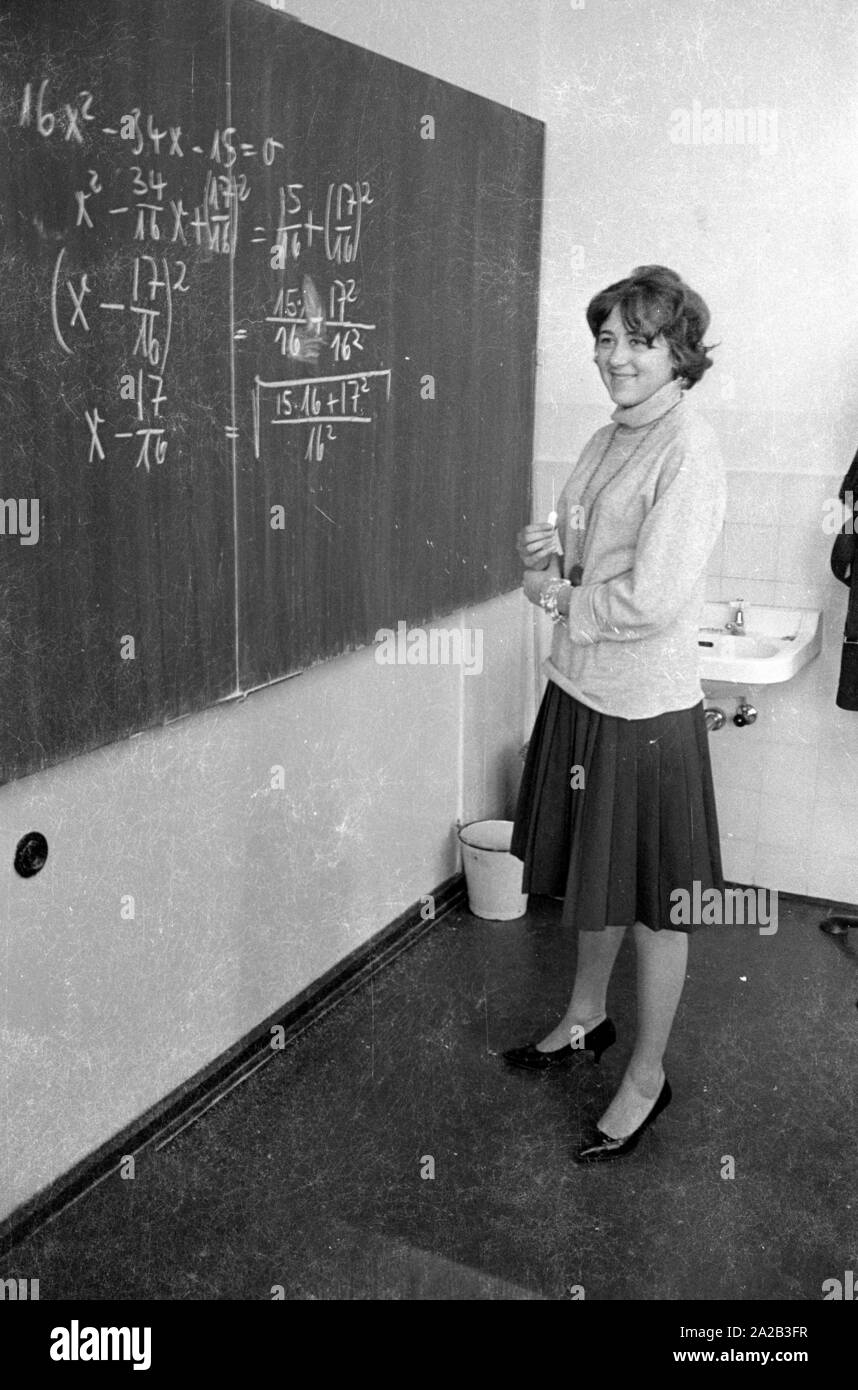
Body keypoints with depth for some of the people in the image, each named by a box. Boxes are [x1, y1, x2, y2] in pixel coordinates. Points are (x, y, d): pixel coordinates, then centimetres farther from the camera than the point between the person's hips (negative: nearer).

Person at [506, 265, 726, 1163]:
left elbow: (654, 600, -24)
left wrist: (561, 600, -11)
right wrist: (545, 555, -4)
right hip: (579, 689, 8)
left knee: (653, 903, 7)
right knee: (591, 874, 23)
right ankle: (586, 1018, 44)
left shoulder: (688, 450, -17)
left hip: (645, 707, -8)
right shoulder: (606, 440, 9)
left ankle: (647, 1076, 25)